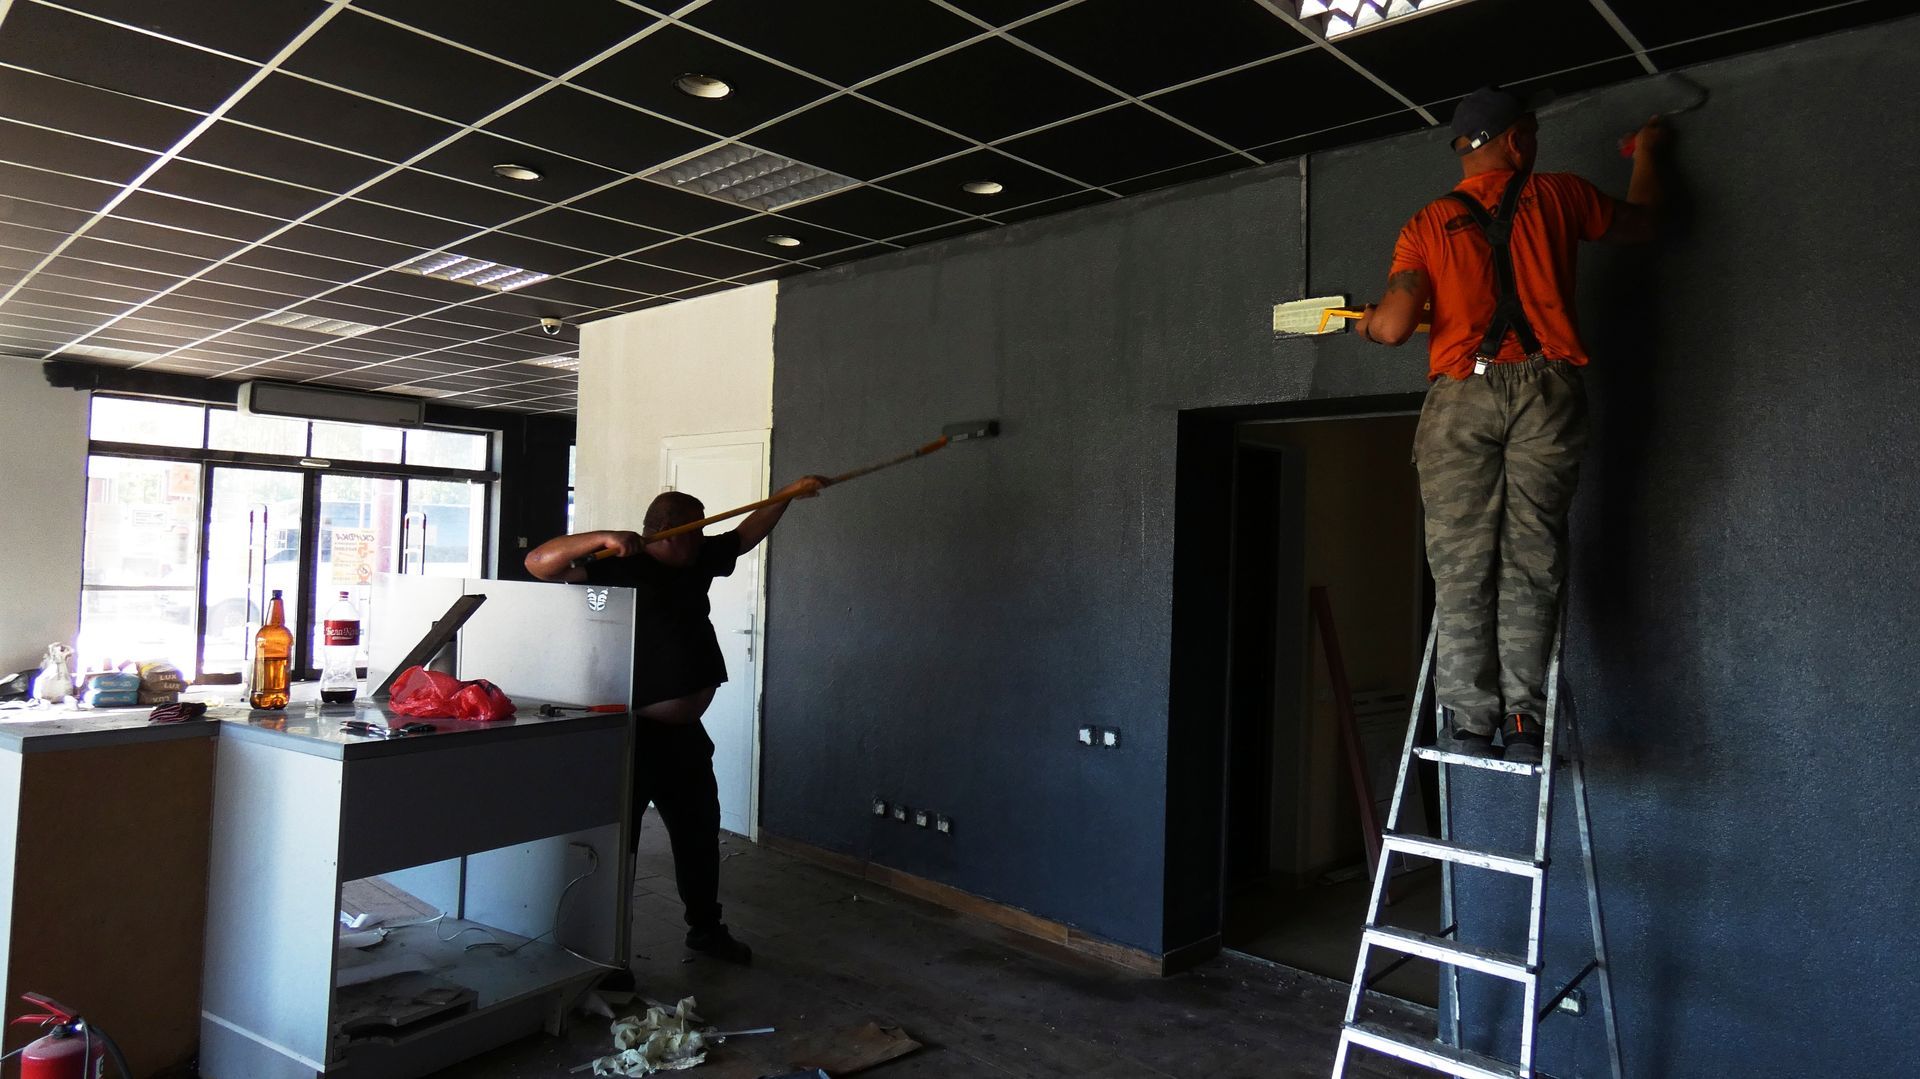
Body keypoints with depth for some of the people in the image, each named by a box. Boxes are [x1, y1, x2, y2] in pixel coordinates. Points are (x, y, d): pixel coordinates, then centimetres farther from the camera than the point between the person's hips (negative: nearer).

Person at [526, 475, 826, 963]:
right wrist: (602, 538, -32)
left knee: (699, 835, 20)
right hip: (633, 736, -8)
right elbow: (539, 562, -21)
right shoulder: (619, 570, -12)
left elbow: (746, 534, 23)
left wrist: (789, 494, 22)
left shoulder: (699, 562, 10)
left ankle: (706, 928, 38)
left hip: (685, 734, 8)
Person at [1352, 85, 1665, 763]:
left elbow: (1394, 328, -1)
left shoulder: (1428, 224, 9)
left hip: (1459, 396, 0)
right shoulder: (1554, 196, 12)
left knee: (1461, 565, 1)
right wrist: (1645, 152, 48)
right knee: (1531, 559, 0)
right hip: (1545, 390, 1)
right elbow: (1639, 223, 30)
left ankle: (1472, 722, -2)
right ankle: (1523, 720, -4)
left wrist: (1366, 321, 22)